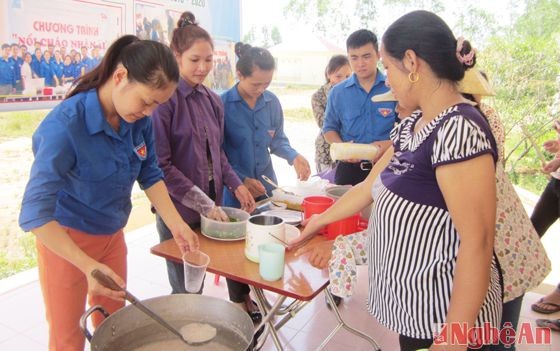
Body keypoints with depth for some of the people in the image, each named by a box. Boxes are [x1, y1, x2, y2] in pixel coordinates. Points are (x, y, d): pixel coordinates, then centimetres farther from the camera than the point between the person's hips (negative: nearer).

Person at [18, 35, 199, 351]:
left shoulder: (140, 118, -12)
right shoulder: (65, 124, -29)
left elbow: (150, 176, -1)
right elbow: (36, 213, -29)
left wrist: (177, 225, -13)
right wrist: (89, 266, -36)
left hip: (113, 234, 5)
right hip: (64, 238, -5)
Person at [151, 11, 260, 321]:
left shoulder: (212, 100, 8)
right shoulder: (165, 100, -15)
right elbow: (161, 166, -18)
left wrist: (235, 185, 2)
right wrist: (203, 203, -18)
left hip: (211, 208, 6)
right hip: (179, 211, -5)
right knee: (186, 292, 10)